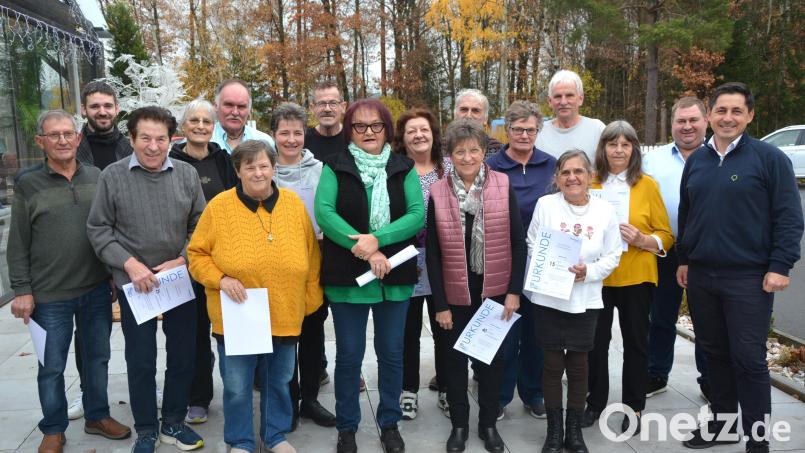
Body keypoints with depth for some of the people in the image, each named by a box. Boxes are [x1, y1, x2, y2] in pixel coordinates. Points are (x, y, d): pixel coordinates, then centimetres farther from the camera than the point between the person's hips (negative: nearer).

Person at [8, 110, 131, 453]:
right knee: (51, 367, 10)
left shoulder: (96, 177, 3)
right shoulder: (28, 184, -4)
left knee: (98, 357, 15)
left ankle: (97, 416, 33)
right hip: (49, 296, -2)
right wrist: (22, 290, -6)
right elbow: (18, 244, -2)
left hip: (97, 290, 3)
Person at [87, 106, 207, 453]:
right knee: (140, 360, 9)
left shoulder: (187, 174, -3)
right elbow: (98, 229, -3)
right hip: (134, 283, -2)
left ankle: (174, 423, 31)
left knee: (183, 355, 12)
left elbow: (200, 226, 2)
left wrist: (181, 260, -11)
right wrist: (129, 264, -14)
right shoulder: (112, 176, -7)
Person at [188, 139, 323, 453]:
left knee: (278, 382, 17)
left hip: (284, 317, 2)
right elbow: (197, 254, 0)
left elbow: (311, 255, 7)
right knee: (237, 386, 10)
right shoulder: (219, 206, -6)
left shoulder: (294, 204, 1)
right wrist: (220, 279, -16)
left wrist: (311, 300, 6)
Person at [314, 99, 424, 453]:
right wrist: (363, 247, -22)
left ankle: (390, 424, 30)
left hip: (395, 275, 2)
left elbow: (417, 214, -8)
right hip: (346, 275, -1)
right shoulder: (335, 167, 1)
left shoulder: (404, 168, 5)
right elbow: (323, 212, -13)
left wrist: (377, 239, -21)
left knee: (391, 352, 12)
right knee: (349, 354, 9)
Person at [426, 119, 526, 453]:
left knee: (492, 357, 13)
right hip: (455, 293, 0)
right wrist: (440, 304, -4)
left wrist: (514, 290, -6)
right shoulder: (438, 192, -6)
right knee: (456, 359, 12)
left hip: (495, 290, 0)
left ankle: (489, 423, 32)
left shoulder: (503, 186, -6)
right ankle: (459, 424, 31)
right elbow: (432, 254, -4)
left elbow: (518, 242, -2)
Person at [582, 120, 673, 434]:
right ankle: (595, 403, 23)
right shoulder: (590, 184, 4)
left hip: (636, 277, -1)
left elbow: (666, 236, -1)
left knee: (635, 341, 7)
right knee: (596, 342, 7)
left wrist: (643, 240, -19)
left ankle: (633, 408, 22)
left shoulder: (647, 185, -1)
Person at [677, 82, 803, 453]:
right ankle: (722, 422, 30)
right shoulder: (696, 161, 11)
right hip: (701, 277, 5)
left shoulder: (769, 158, -4)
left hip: (749, 279, -5)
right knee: (715, 353, 15)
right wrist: (683, 259, 16)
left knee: (748, 359, -1)